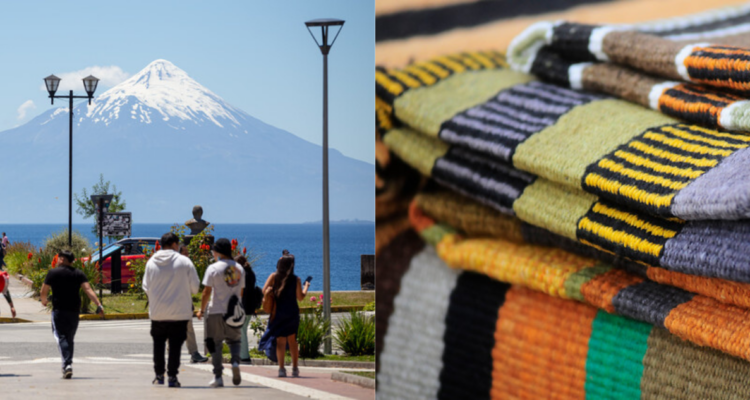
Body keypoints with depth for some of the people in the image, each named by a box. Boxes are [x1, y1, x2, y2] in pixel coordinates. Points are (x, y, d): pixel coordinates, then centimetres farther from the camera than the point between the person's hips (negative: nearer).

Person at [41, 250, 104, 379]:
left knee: (61, 337, -7)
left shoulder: (53, 273, -3)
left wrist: (44, 300, 22)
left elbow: (44, 291, 0)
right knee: (70, 338, 16)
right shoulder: (78, 274, 7)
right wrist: (99, 305, -8)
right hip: (74, 310, 4)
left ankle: (67, 364, -24)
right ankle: (68, 364, 21)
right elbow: (88, 289, -4)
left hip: (59, 310, -4)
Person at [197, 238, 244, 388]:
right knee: (234, 340, 18)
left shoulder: (213, 268, -8)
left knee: (215, 343, 4)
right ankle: (235, 362, -10)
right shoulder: (239, 269, 7)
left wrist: (202, 309, 1)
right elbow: (241, 291, 13)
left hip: (216, 312, -4)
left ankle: (218, 377, 2)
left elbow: (207, 291, -9)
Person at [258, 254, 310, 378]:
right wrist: (306, 287, 14)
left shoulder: (274, 277, -4)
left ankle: (281, 368, -10)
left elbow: (264, 290, -8)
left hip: (278, 313, -1)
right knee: (292, 340, 12)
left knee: (280, 340, 0)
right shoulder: (296, 280, -5)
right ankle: (295, 369, 13)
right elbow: (300, 297, -2)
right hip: (292, 313, 1)